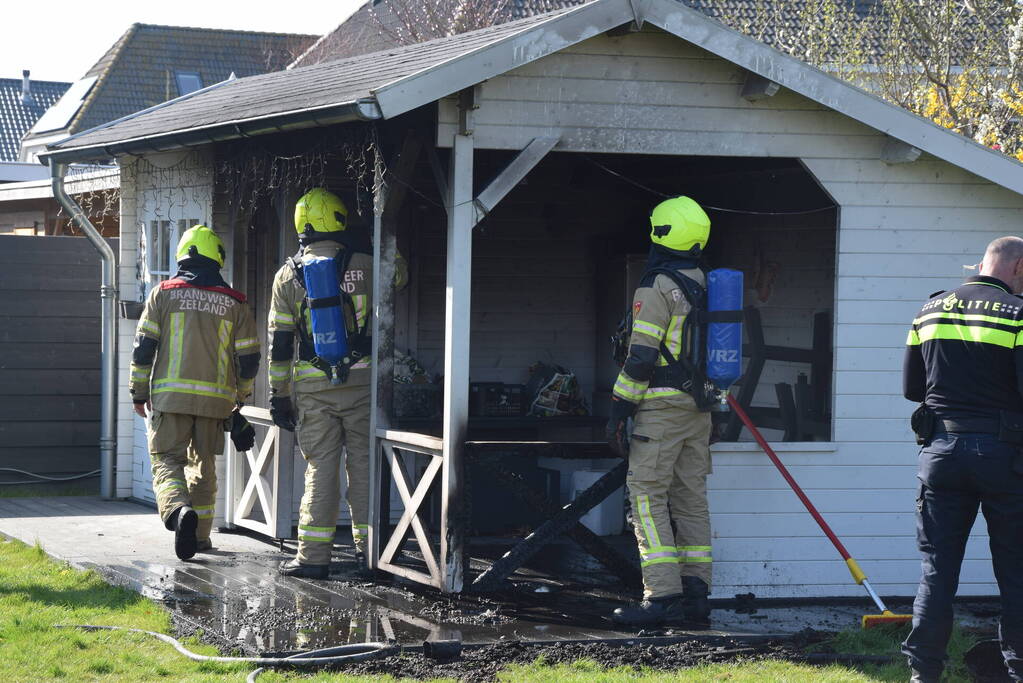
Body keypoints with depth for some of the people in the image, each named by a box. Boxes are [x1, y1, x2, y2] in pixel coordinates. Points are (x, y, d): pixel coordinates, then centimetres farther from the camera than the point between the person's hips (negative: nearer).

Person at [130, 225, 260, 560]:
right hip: (215, 399, 2)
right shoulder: (234, 303, 6)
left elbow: (144, 346, 1)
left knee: (167, 460, 0)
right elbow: (248, 357, 8)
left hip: (170, 395, -2)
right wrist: (241, 396, 22)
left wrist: (139, 392, 9)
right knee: (203, 464, 15)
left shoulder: (164, 294, 2)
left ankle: (179, 509, -28)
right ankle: (200, 535, 18)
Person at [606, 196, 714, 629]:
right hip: (699, 413, 8)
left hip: (662, 407, -8)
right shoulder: (707, 288, 15)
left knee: (647, 496, -6)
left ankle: (663, 596, -13)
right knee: (691, 499, 10)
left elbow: (642, 355, -15)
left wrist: (620, 409, -11)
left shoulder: (658, 286, -11)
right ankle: (695, 597, 8)